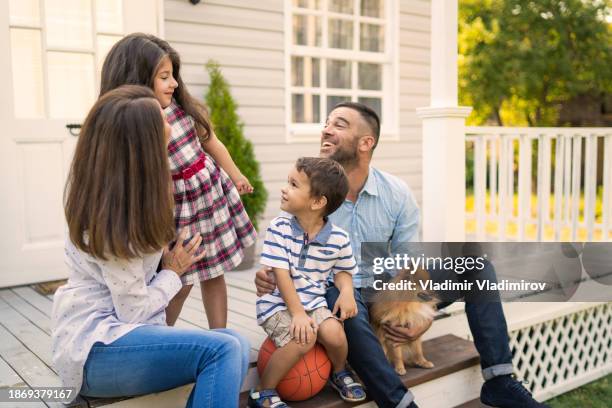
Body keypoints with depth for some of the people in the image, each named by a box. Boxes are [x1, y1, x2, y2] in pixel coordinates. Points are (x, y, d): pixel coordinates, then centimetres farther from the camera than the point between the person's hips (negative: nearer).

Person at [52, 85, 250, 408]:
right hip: (95, 348, -9)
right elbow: (134, 312, -18)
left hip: (116, 329, 9)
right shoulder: (113, 221, -21)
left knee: (236, 347, -13)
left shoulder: (111, 193, 6)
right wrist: (173, 272, -3)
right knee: (222, 349, -30)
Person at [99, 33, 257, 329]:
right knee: (182, 282, 0)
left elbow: (212, 144, 11)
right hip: (177, 207, -5)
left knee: (214, 274, 11)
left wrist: (236, 177, 21)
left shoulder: (184, 107, -4)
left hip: (213, 191, 5)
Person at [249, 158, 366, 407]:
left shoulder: (338, 238, -7)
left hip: (313, 302, 3)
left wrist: (346, 291, -13)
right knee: (302, 339, -26)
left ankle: (339, 373, 16)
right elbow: (281, 274, -15)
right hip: (278, 303, -2)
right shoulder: (279, 228, -13)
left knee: (335, 334, -22)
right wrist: (297, 313, -20)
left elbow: (343, 271, 9)